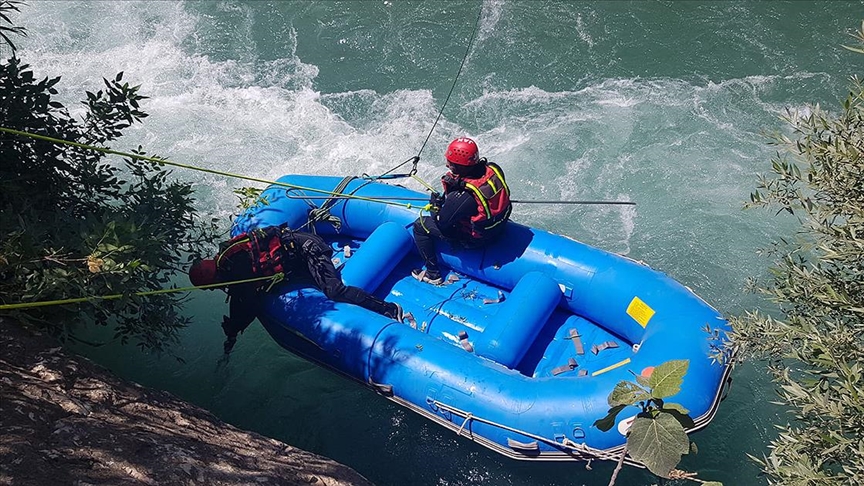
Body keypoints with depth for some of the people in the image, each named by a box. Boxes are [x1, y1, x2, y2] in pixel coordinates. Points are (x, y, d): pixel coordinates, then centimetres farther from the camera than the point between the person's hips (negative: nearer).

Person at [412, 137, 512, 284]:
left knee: (420, 226, 5)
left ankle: (433, 274, 16)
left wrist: (435, 205, -2)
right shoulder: (494, 169, -19)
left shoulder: (461, 197, -37)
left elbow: (441, 223, -20)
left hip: (474, 239, -7)